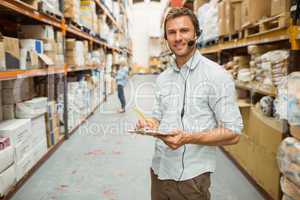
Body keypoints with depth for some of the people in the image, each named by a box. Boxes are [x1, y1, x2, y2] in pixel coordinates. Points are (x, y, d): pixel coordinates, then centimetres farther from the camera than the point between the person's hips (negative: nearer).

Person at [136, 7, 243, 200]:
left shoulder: (216, 75, -12)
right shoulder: (162, 78, 7)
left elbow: (233, 133, -14)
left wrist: (188, 138, -26)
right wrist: (150, 123, -7)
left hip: (191, 177, -5)